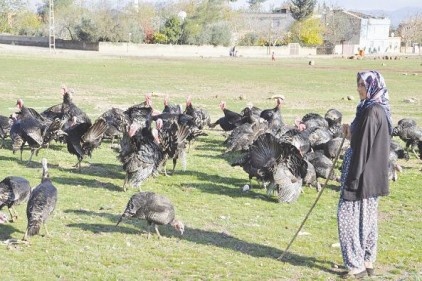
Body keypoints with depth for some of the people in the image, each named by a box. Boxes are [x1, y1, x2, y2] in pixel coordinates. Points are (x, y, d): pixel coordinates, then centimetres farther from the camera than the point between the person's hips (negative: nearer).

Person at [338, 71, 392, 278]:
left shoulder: (371, 112, -20)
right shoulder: (380, 110, 10)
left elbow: (363, 147, -22)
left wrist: (353, 178, -21)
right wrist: (352, 133, 8)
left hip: (363, 173, -10)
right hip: (372, 174, 10)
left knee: (348, 215, -2)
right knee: (367, 216, 16)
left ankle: (356, 265, 3)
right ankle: (368, 262, 24)